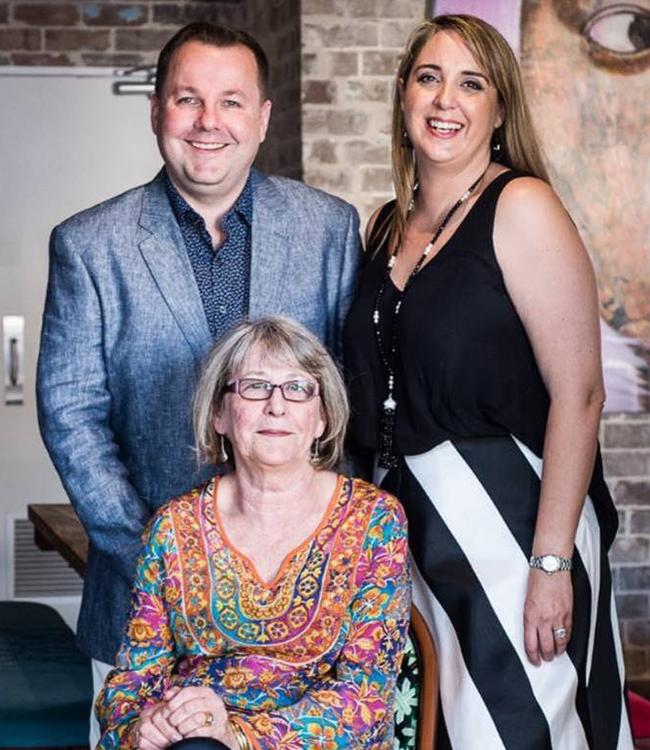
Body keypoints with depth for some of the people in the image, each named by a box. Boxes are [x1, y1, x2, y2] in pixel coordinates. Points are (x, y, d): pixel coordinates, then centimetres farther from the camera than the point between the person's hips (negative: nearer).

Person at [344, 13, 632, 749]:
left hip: (506, 514, -7)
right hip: (408, 518, 7)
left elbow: (578, 394, -16)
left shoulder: (521, 207, -10)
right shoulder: (388, 225, 10)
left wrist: (552, 563, -20)